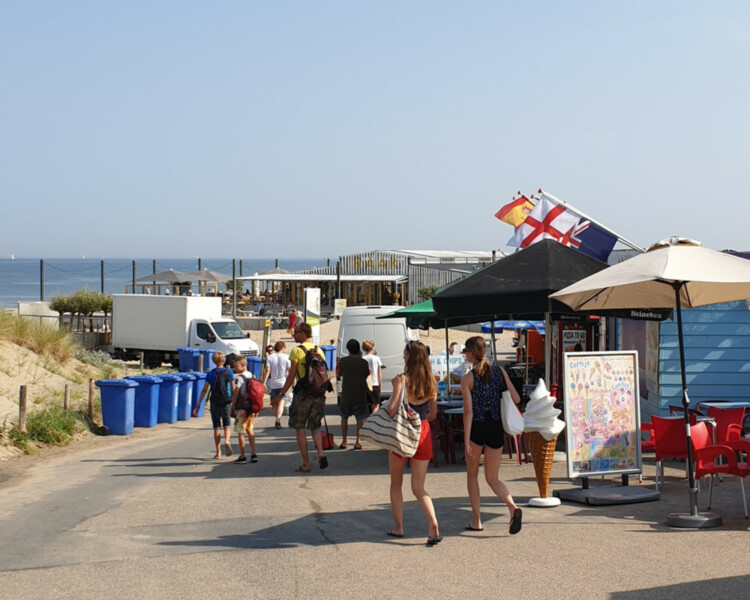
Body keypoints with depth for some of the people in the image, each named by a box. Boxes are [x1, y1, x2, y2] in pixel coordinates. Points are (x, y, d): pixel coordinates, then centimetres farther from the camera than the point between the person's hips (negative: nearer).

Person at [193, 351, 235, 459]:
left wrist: (198, 405, -1)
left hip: (215, 403, 0)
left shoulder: (210, 374, -3)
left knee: (216, 427, 9)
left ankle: (218, 453, 8)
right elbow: (233, 389, 1)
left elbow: (204, 390, -4)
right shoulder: (229, 372, -1)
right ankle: (227, 441, -17)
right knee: (227, 425, 13)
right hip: (226, 403, 0)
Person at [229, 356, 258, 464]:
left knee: (241, 432, 0)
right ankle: (253, 454, 12)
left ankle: (242, 457, 1)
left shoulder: (239, 378, -13)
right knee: (250, 430, 16)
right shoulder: (252, 377, 9)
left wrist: (232, 406, -6)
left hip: (241, 408, -7)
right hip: (251, 408, 7)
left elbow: (236, 393, -15)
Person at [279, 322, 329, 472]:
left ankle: (306, 464, 3)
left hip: (302, 393, -6)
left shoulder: (297, 351, -8)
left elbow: (291, 376, -10)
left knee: (299, 429, 4)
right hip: (318, 393, 6)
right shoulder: (319, 350, 11)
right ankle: (320, 453, -8)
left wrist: (281, 393, 0)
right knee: (315, 427, 16)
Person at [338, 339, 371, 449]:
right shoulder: (363, 362, -9)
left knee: (344, 417, 18)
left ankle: (344, 442, 17)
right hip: (360, 395, -2)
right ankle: (358, 442, 0)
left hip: (346, 395, 2)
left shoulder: (343, 361, -6)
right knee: (361, 418, 7)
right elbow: (367, 375, 5)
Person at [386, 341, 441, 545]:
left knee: (396, 484, 17)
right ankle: (433, 523, -15)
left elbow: (391, 410, -20)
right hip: (424, 434, 4)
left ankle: (398, 528, 20)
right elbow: (433, 414, 10)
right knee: (418, 488, 8)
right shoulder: (431, 382, 3)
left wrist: (395, 387, -5)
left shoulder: (403, 380, -14)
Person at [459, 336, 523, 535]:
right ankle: (513, 507, -16)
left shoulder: (467, 379, -9)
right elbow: (516, 399, 1)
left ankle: (476, 521, 18)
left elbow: (468, 412, -14)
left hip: (476, 428, -3)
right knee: (492, 478, 12)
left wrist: (466, 441, -14)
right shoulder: (500, 372, 1)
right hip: (496, 428, 3)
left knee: (472, 474, 18)